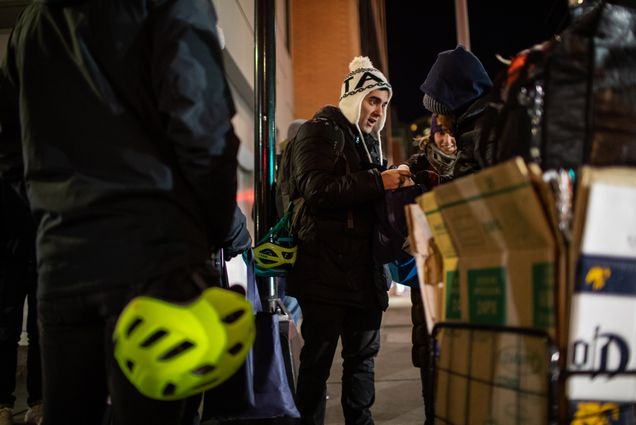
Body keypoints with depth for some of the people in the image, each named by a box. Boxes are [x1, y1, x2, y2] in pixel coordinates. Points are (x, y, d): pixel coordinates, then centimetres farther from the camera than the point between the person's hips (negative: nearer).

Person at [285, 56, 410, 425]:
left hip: (366, 268, 8)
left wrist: (397, 183, 6)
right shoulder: (319, 131, -3)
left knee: (363, 354, 13)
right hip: (326, 267, -8)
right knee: (318, 357, -2)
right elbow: (317, 188, -19)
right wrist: (378, 183, -21)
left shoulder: (370, 140, 21)